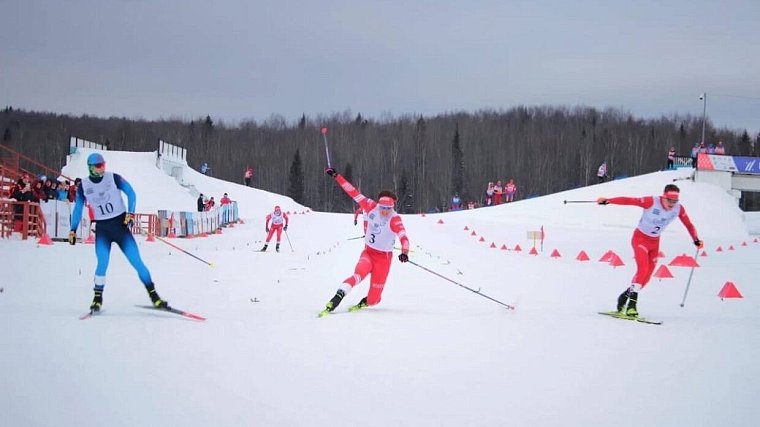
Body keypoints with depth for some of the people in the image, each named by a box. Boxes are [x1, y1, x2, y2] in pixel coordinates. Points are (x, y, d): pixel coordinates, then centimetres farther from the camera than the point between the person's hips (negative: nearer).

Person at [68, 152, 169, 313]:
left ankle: (153, 295, -1)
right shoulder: (83, 186, 1)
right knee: (102, 263, -16)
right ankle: (98, 297, 0)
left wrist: (130, 213, -11)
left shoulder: (113, 178, -5)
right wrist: (73, 230, 8)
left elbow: (131, 193, 1)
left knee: (136, 260, -6)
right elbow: (78, 209, 11)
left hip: (120, 224, -1)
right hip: (102, 229, 1)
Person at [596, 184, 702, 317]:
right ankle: (631, 304, -21)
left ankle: (625, 296, 28)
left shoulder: (678, 208, -13)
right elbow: (629, 200, -26)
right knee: (643, 269, -22)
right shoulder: (651, 202, -26)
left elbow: (688, 225, 0)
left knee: (647, 276, 8)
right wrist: (608, 201, -30)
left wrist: (696, 240, -10)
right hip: (640, 238, -6)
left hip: (655, 242, 6)